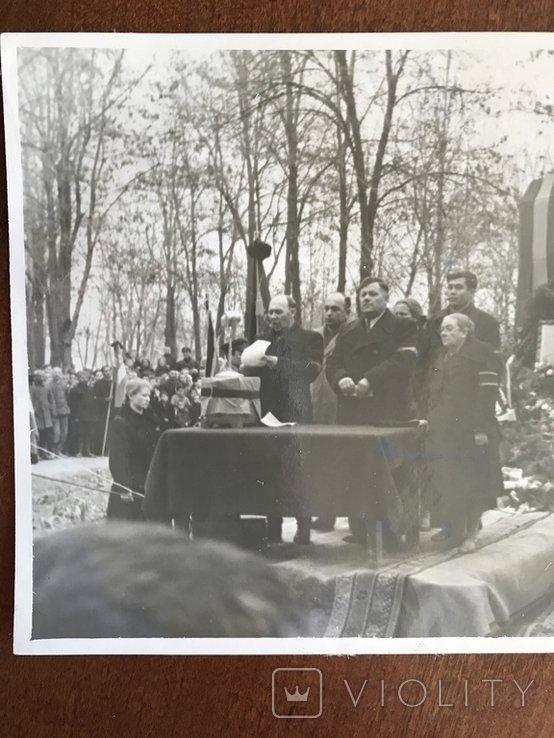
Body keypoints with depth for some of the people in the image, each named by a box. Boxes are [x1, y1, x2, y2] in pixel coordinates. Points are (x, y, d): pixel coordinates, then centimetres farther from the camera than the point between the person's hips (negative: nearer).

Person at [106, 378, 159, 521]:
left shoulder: (148, 420, 12)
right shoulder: (120, 423, -10)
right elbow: (117, 458, -18)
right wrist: (124, 488, -25)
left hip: (147, 486, 7)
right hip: (129, 488, -7)